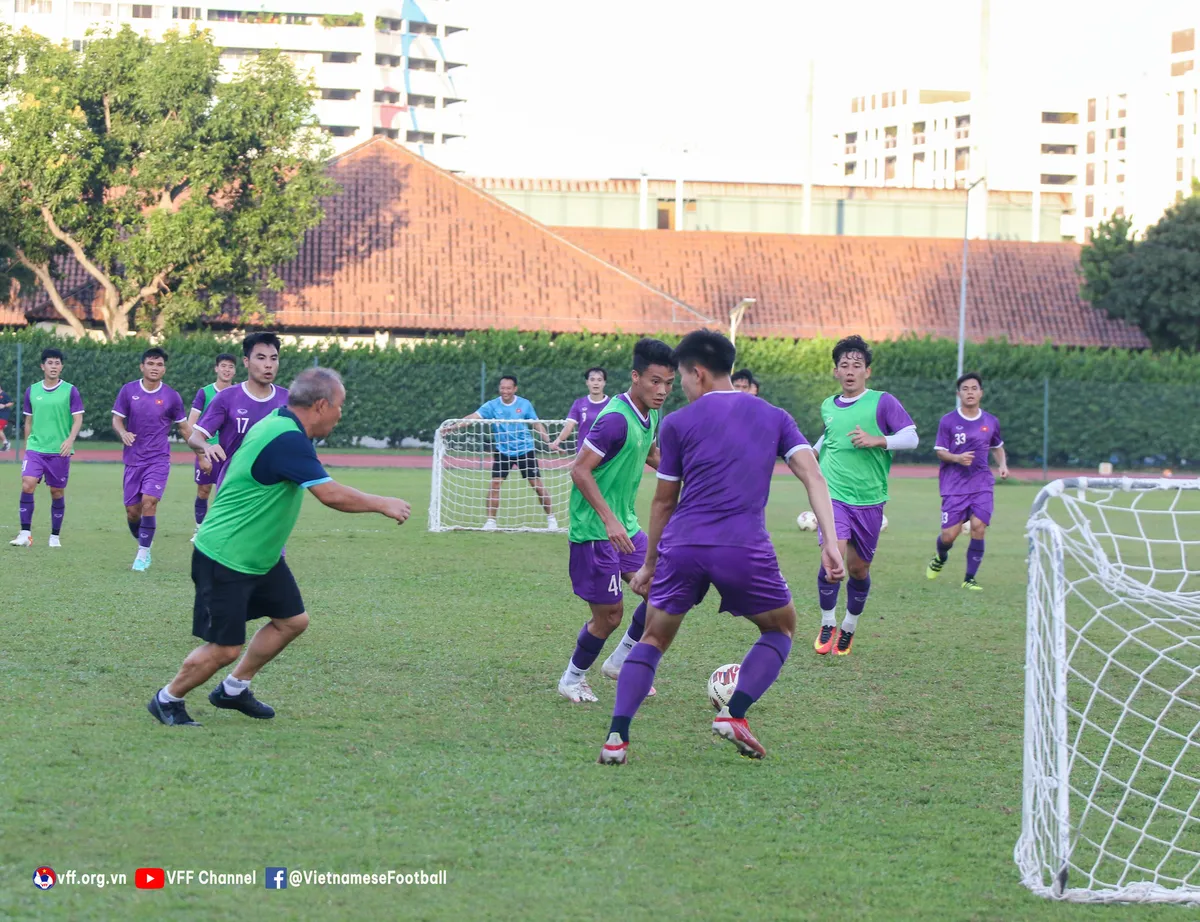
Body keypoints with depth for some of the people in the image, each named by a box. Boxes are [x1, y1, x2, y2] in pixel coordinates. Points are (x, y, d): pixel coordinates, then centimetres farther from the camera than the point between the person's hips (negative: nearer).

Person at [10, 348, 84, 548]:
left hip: (59, 451, -1)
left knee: (57, 492, 4)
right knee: (27, 485, -15)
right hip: (35, 449, 1)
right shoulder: (32, 391, 7)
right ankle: (25, 534, -13)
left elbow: (78, 419, -5)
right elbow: (29, 421, 15)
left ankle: (55, 536, 17)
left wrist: (70, 439, -21)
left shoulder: (70, 391, -1)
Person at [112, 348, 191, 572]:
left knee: (149, 502, -18)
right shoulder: (128, 391, 0)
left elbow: (184, 427, 9)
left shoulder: (171, 396, -2)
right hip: (133, 459, 2)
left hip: (159, 459, -2)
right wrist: (123, 433, -18)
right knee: (132, 510, 1)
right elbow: (116, 420, 4)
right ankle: (142, 543, 28)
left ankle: (143, 554, -10)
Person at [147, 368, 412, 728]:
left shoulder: (278, 423, 5)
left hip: (260, 557, 11)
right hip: (224, 559, -11)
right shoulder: (288, 439, -27)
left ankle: (234, 689, 27)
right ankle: (167, 699, 17)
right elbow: (332, 495, -28)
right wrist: (382, 504, -14)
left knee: (292, 620, 14)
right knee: (225, 649, -4)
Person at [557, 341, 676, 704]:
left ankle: (622, 661, 20)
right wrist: (609, 520, -28)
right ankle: (573, 680, 20)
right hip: (595, 531, -9)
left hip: (625, 527, 9)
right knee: (609, 615, -3)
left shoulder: (650, 415, 5)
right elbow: (580, 471, -23)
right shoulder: (616, 418, -23)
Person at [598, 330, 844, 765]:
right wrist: (831, 542, -5)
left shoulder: (677, 424, 9)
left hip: (682, 548, 0)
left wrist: (649, 565, 25)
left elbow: (663, 502, 14)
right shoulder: (774, 418, 14)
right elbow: (812, 475, 1)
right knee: (782, 627, 23)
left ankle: (617, 736, 1)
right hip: (745, 550, 0)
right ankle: (734, 714, 4)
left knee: (654, 638, 17)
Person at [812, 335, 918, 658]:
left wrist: (876, 441, -22)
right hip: (833, 494, 1)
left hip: (869, 499, -1)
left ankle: (849, 628, 31)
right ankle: (827, 625, -3)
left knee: (859, 568, 7)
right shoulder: (828, 407, 9)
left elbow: (911, 437, -9)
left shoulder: (882, 402, -3)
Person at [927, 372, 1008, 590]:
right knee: (949, 534, -7)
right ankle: (940, 557, 31)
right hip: (954, 484, -2)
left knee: (978, 527, -15)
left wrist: (1002, 465, 4)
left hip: (982, 483, 2)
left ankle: (969, 579, -2)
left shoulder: (991, 422, 8)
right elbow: (940, 452, -1)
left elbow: (998, 447, 23)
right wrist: (957, 458, -21)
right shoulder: (948, 421, -2)